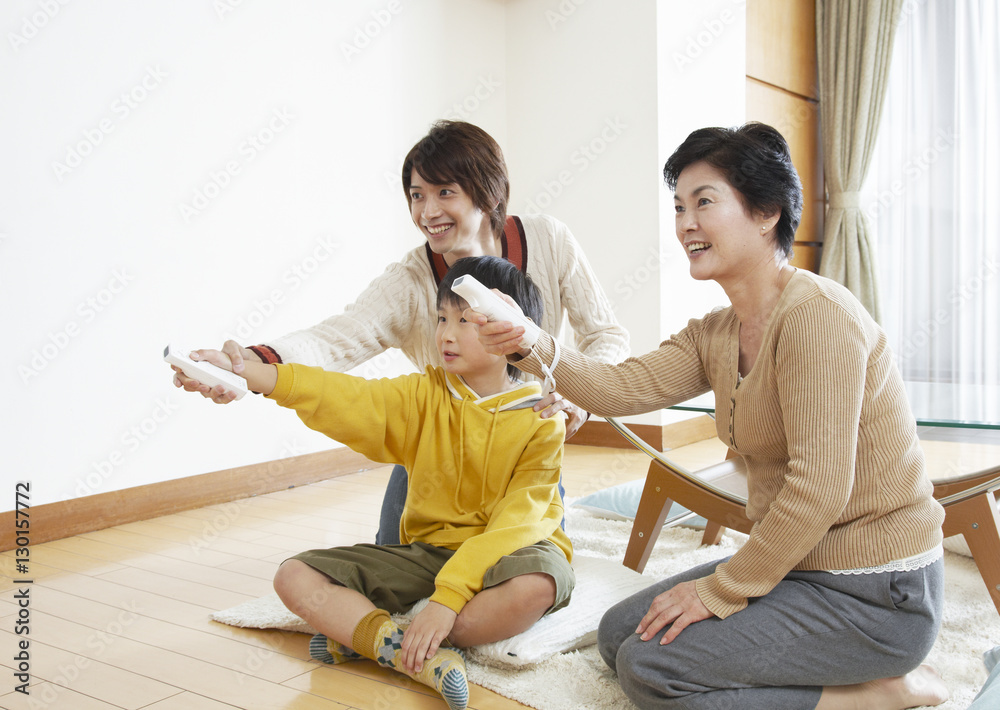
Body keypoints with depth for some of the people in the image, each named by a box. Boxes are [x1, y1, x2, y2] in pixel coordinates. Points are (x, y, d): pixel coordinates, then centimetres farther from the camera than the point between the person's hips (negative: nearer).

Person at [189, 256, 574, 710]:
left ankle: (361, 635, -27)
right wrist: (242, 372, -26)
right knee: (294, 577, -10)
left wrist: (449, 598, -31)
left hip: (502, 554, -3)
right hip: (425, 550, 4)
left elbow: (517, 521, -20)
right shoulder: (423, 396, 2)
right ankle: (421, 658, -29)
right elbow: (344, 399, -12)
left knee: (540, 584, -40)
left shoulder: (542, 422, -10)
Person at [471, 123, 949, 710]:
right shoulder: (714, 337, 7)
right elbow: (625, 388, -5)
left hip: (876, 593, -9)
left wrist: (721, 590, -17)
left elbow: (819, 487, -25)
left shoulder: (816, 313, -21)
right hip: (797, 566, 9)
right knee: (620, 632, 12)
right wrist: (533, 347, -22)